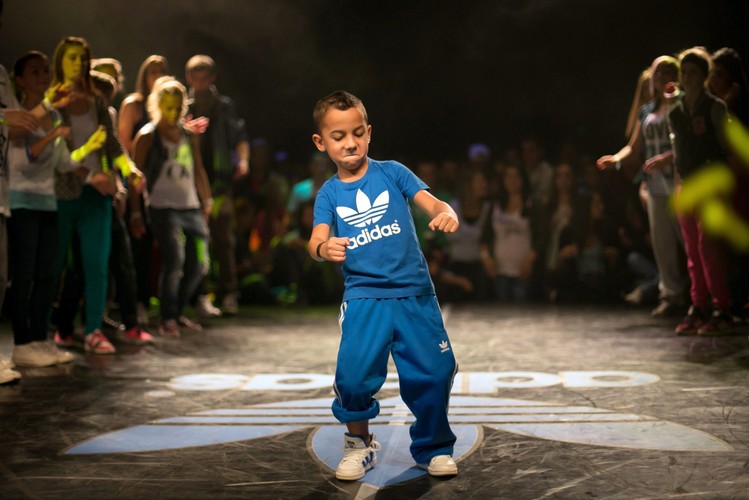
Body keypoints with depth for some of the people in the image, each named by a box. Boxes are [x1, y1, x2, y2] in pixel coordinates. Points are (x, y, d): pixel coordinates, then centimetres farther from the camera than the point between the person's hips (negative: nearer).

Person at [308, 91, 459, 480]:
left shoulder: (392, 172, 4)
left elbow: (432, 204, -7)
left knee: (433, 373, -3)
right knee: (353, 376, -14)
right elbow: (316, 241, -7)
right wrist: (324, 248, -32)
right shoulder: (329, 194, 7)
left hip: (414, 292, 0)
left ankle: (433, 447, 22)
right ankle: (359, 445, 13)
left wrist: (447, 215, -31)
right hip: (364, 297, 0)